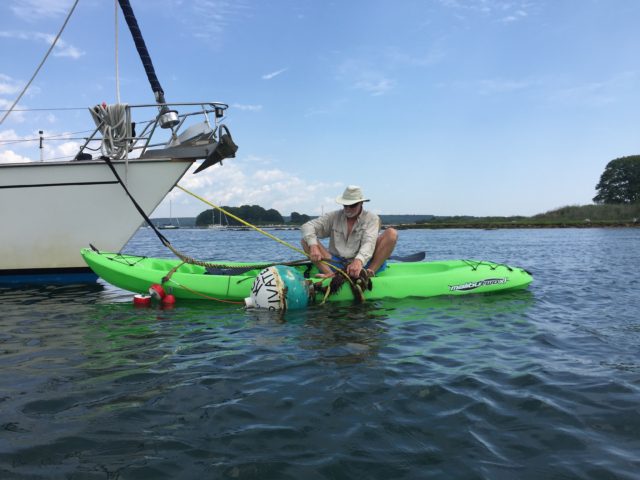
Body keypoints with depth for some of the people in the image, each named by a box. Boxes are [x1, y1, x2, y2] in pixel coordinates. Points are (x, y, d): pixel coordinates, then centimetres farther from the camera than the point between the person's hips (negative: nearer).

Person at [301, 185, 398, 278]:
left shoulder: (371, 218, 3)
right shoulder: (334, 217, 9)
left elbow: (369, 243, -16)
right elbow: (308, 226, -1)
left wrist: (359, 261, -37)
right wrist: (313, 246, -23)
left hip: (363, 264, -2)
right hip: (337, 263, 2)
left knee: (392, 233, -16)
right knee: (306, 240, -11)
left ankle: (370, 272, -32)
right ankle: (330, 273, -34)